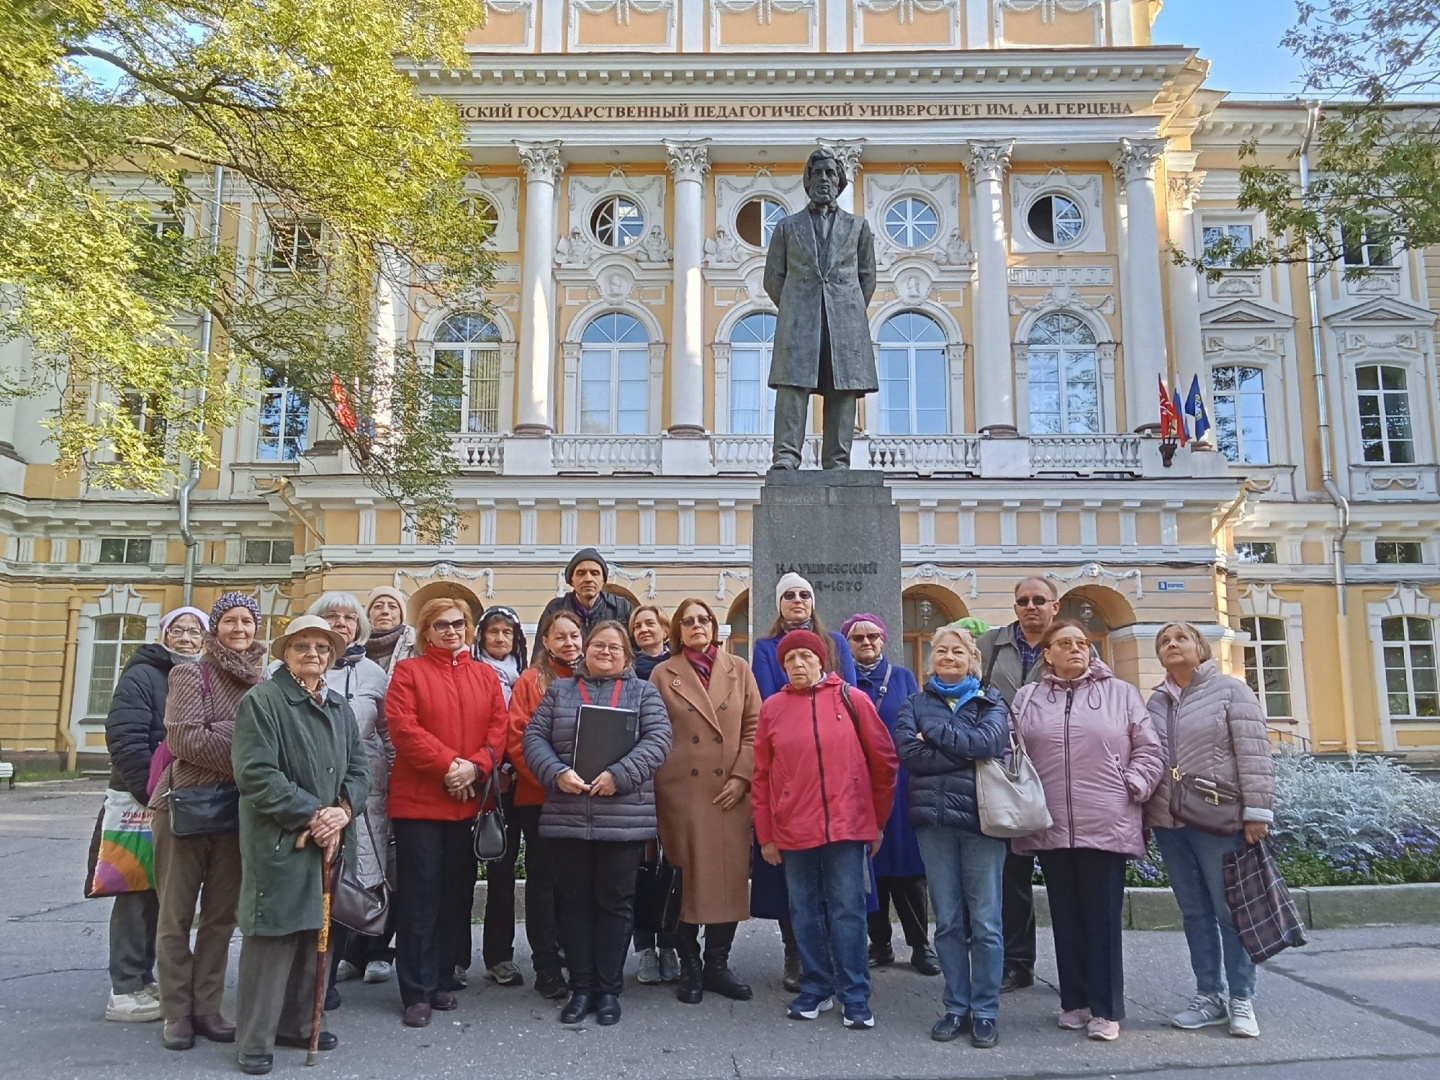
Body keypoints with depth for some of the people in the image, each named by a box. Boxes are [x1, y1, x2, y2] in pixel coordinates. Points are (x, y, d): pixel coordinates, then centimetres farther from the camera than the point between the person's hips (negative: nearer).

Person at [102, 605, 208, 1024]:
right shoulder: (142, 677, -9)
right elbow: (125, 741, -18)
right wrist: (153, 794, -21)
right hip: (141, 803, -6)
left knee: (162, 893, 12)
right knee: (138, 892, 0)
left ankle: (144, 978, 23)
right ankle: (125, 990, 8)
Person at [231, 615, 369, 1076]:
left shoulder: (340, 707, 14)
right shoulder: (261, 700, -7)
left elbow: (359, 766, 11)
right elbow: (256, 773, -16)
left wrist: (342, 810, -8)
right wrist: (310, 814, -17)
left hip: (331, 839, 6)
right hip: (279, 842, -6)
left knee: (314, 934, 12)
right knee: (273, 936, -3)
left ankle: (297, 1024, 26)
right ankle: (256, 1040, 9)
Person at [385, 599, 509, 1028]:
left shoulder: (485, 676, 11)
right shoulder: (408, 672, 1)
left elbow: (499, 728, 4)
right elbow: (403, 728, -11)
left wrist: (475, 766, -12)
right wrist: (447, 764, -17)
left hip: (469, 802, 4)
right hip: (418, 801, -4)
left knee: (456, 895, 10)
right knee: (420, 896, 0)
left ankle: (442, 981, 23)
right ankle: (417, 992, 8)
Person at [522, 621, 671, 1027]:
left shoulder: (644, 693, 9)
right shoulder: (559, 690, 14)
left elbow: (657, 740, -5)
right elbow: (534, 737, 5)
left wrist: (619, 775, -17)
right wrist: (557, 773, -13)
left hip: (624, 818, -1)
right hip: (567, 817, 2)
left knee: (615, 901, 6)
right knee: (575, 901, 9)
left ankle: (609, 989, 17)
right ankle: (580, 988, 20)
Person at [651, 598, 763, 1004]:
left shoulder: (738, 669, 10)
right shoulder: (663, 674, 6)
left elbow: (754, 727, 6)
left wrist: (741, 776, -3)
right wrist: (658, 787, -4)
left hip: (731, 792, 2)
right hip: (682, 790, -1)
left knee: (729, 877, 3)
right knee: (687, 877, 2)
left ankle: (717, 964, 16)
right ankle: (690, 968, 15)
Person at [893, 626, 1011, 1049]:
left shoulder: (989, 701, 7)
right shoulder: (915, 704, 11)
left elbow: (990, 742, -14)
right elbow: (907, 752, -7)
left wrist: (934, 733, -9)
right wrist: (967, 752, -11)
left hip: (980, 816, -2)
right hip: (934, 820, 2)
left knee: (985, 922, 1)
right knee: (947, 921, 8)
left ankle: (985, 1012, 13)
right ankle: (956, 1008, 19)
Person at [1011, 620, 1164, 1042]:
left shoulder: (1121, 694, 7)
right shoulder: (1027, 699, 10)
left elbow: (1149, 750, 7)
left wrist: (1132, 788, -4)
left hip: (1107, 825, -2)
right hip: (1051, 827, 2)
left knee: (1103, 917, 2)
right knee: (1066, 917, 10)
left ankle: (1106, 1009, 11)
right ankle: (1075, 1002, 21)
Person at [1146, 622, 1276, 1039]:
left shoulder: (1230, 690, -3)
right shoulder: (1155, 702, 12)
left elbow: (1253, 753, -8)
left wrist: (1257, 811, -14)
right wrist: (1142, 815, 13)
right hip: (1168, 822, 5)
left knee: (1230, 910, 2)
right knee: (1195, 912, 11)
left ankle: (1241, 999, 14)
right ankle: (1209, 995, 20)